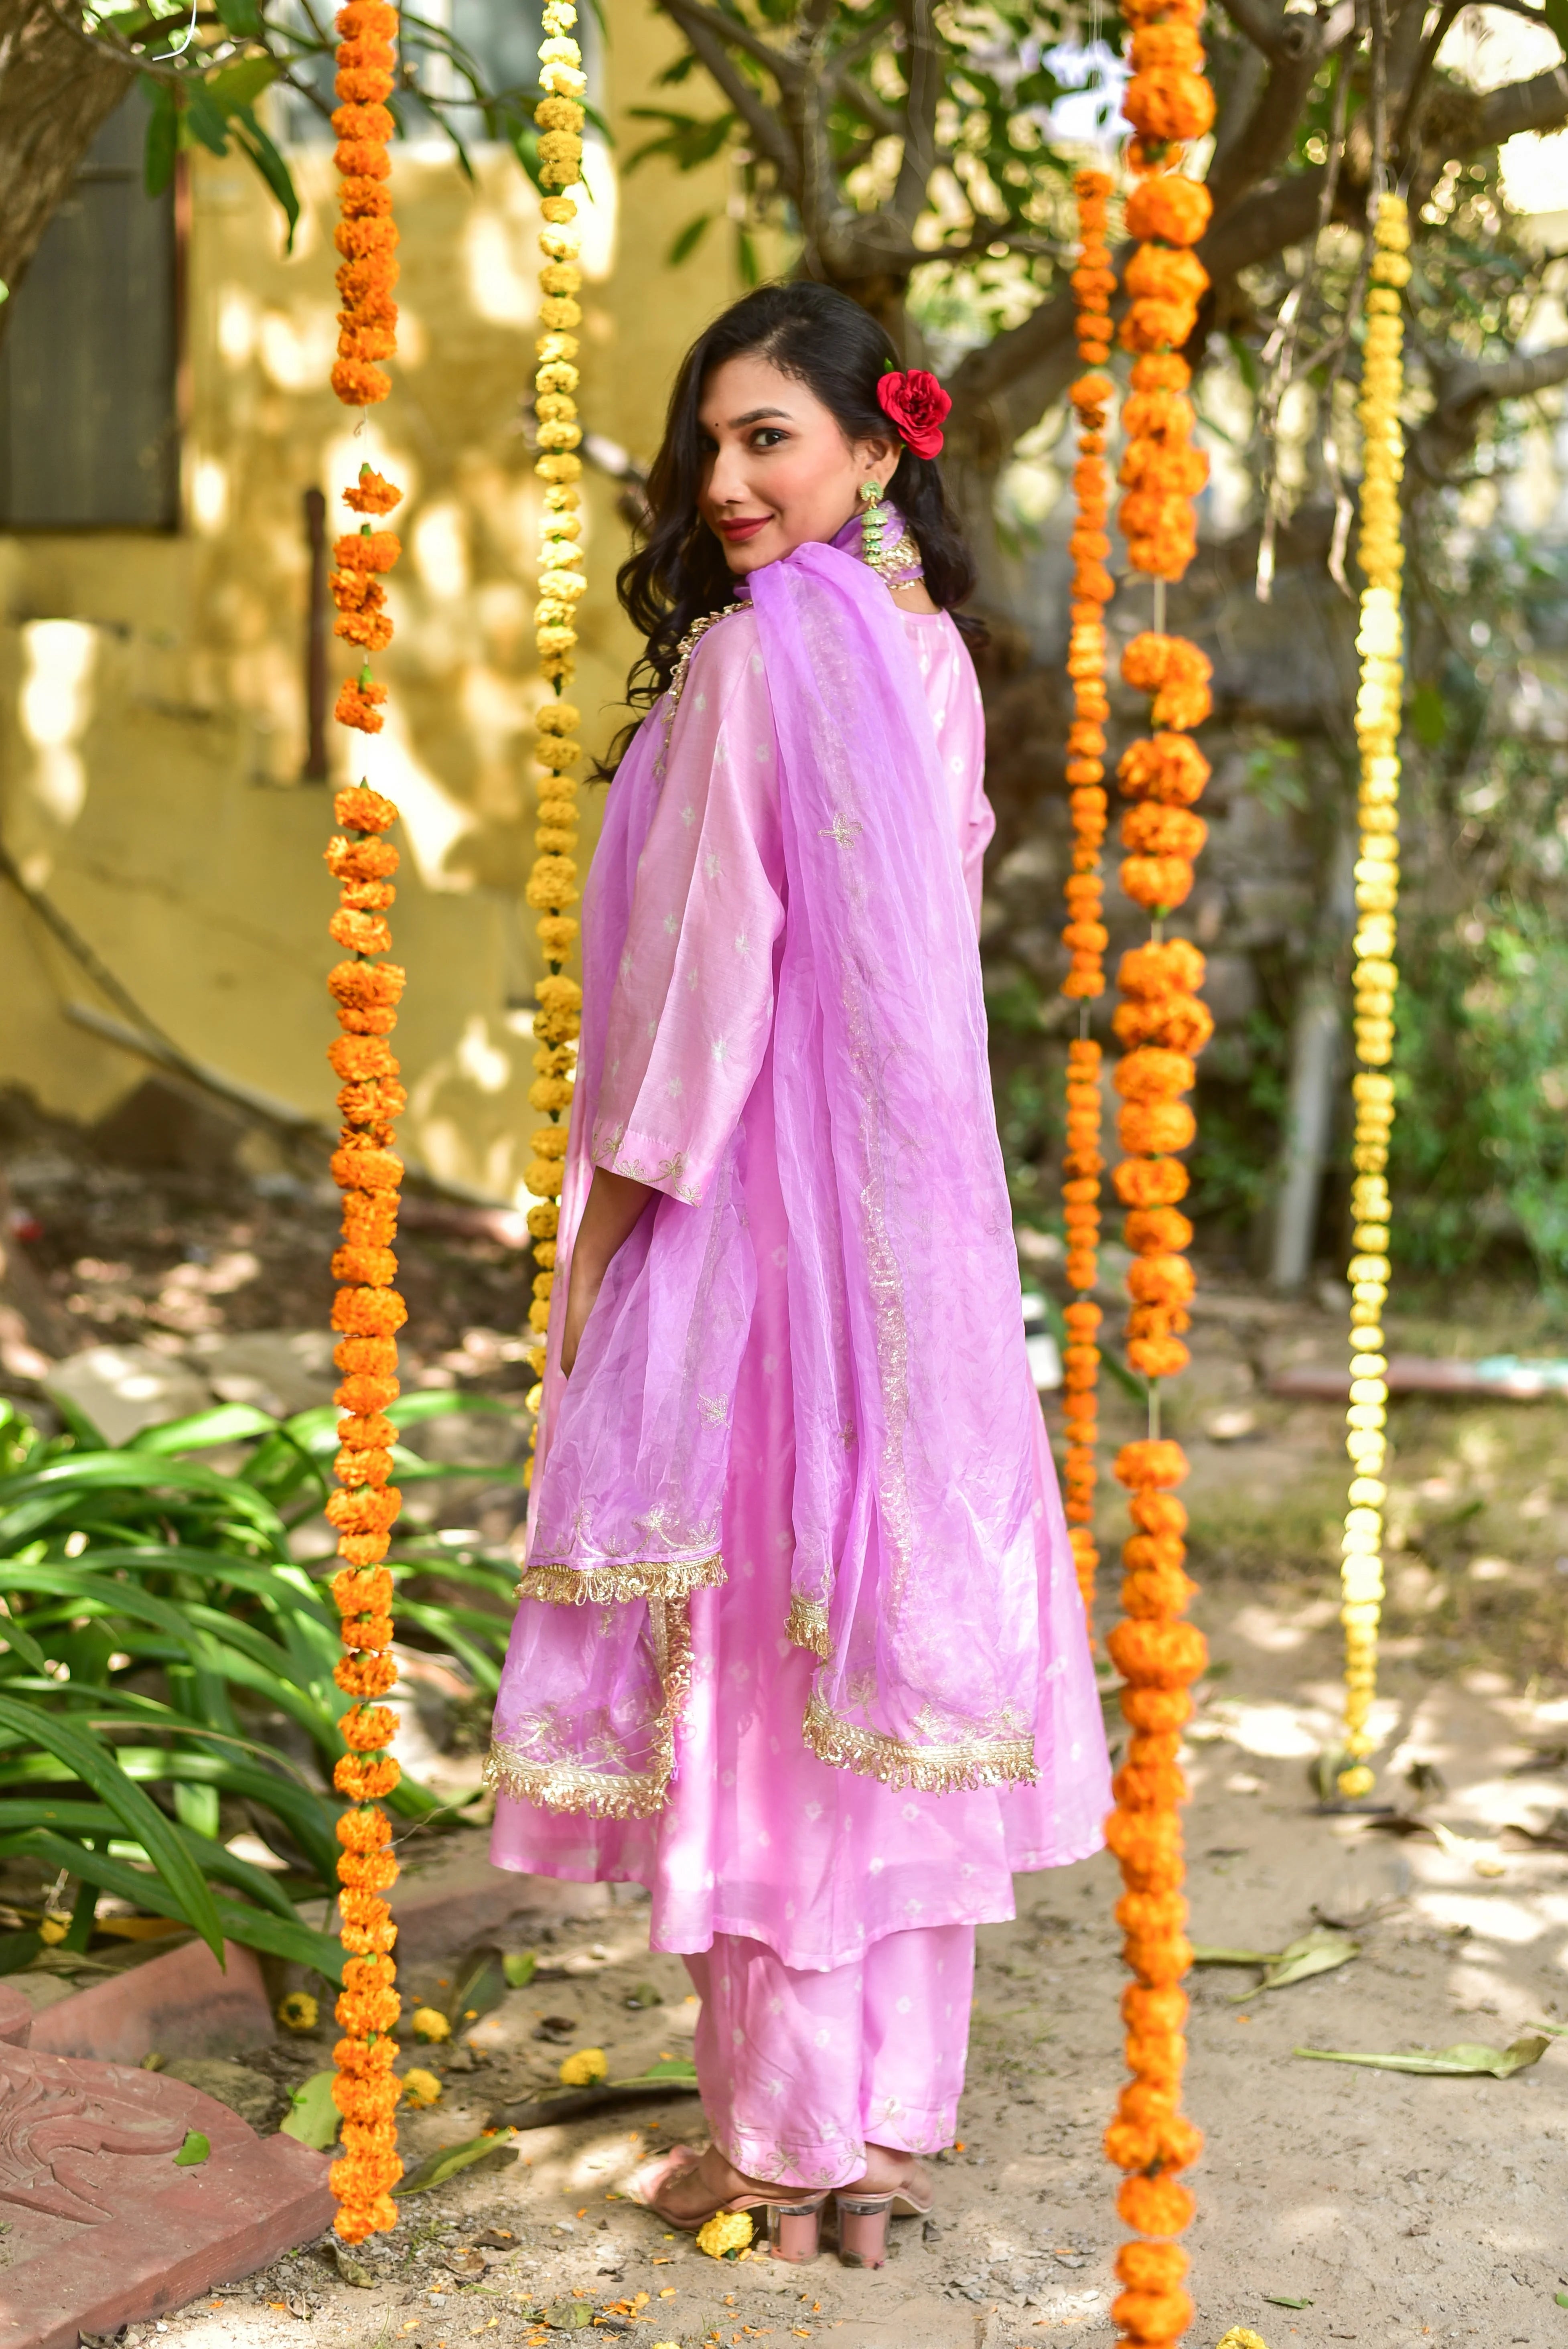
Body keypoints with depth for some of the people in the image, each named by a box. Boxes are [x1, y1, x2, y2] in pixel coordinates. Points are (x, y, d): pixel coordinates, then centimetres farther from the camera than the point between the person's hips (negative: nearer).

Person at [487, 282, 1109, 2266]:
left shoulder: (753, 651, -14)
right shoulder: (935, 653, 11)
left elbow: (704, 954, -15)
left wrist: (604, 1213, -9)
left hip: (751, 1199, -8)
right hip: (923, 1202, 8)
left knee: (750, 1657, 0)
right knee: (890, 1633, 10)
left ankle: (786, 2141, 8)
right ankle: (896, 2121, 18)